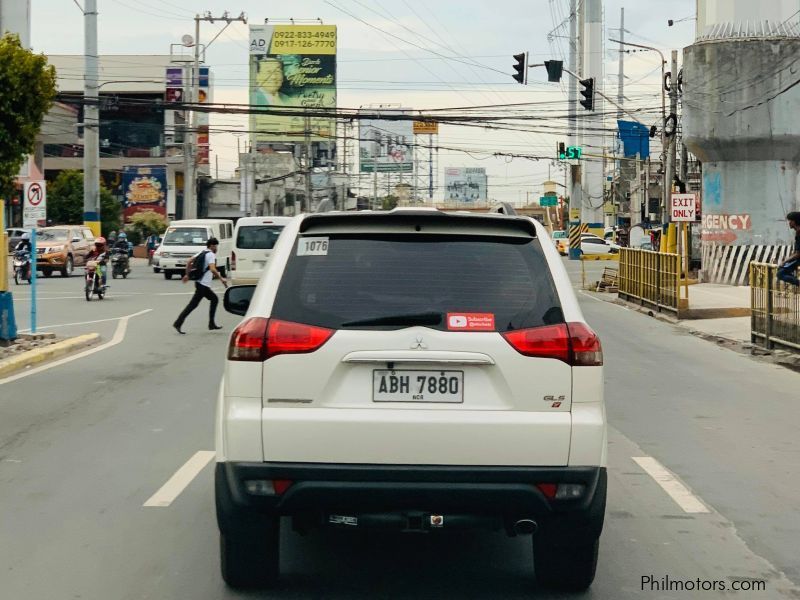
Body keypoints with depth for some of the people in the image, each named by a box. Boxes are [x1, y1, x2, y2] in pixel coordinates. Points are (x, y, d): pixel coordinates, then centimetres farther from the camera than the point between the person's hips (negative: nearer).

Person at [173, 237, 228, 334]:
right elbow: (213, 269, -28)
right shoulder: (211, 255, -13)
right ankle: (178, 323, -9)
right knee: (193, 304, -8)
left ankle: (212, 324, 17)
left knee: (214, 299, 17)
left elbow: (189, 262, 17)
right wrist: (221, 279, -23)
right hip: (203, 285, -10)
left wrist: (187, 274, 23)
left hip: (200, 282, 10)